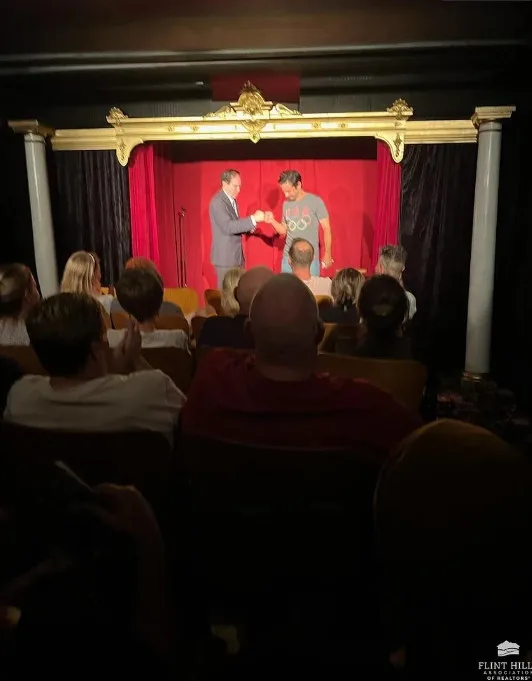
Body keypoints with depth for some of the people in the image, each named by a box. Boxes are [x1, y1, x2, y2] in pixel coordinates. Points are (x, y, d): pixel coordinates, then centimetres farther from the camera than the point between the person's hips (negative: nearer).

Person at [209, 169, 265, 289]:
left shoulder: (232, 200, 11)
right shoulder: (217, 202, -18)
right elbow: (227, 227, -27)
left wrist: (248, 227, 0)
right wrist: (253, 219, -29)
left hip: (237, 256, 9)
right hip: (225, 257, -9)